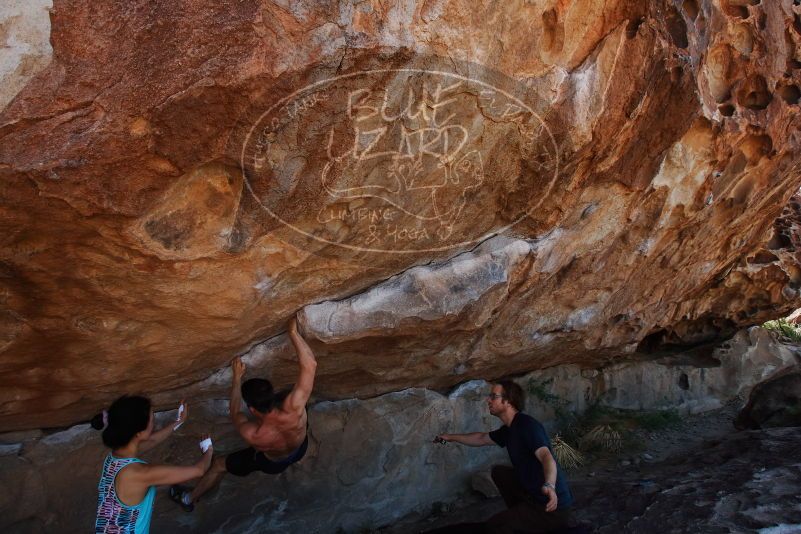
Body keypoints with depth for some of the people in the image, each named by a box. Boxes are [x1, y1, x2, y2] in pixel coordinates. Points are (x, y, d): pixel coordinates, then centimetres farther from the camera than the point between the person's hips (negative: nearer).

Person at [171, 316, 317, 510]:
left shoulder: (251, 434, -41)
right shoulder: (293, 409, -46)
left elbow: (235, 413, -16)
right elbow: (310, 364, -44)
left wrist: (237, 378, -12)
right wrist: (293, 332, -40)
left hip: (271, 463, -1)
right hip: (300, 450, 1)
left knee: (219, 464, 23)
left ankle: (189, 498, 48)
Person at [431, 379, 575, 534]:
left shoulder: (527, 424, -19)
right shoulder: (509, 430, 10)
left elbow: (546, 456, -36)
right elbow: (482, 438, 27)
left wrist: (549, 485, -55)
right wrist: (451, 437, 35)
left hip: (552, 503, -9)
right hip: (532, 492, 9)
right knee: (498, 471, 17)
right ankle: (521, 516, 21)